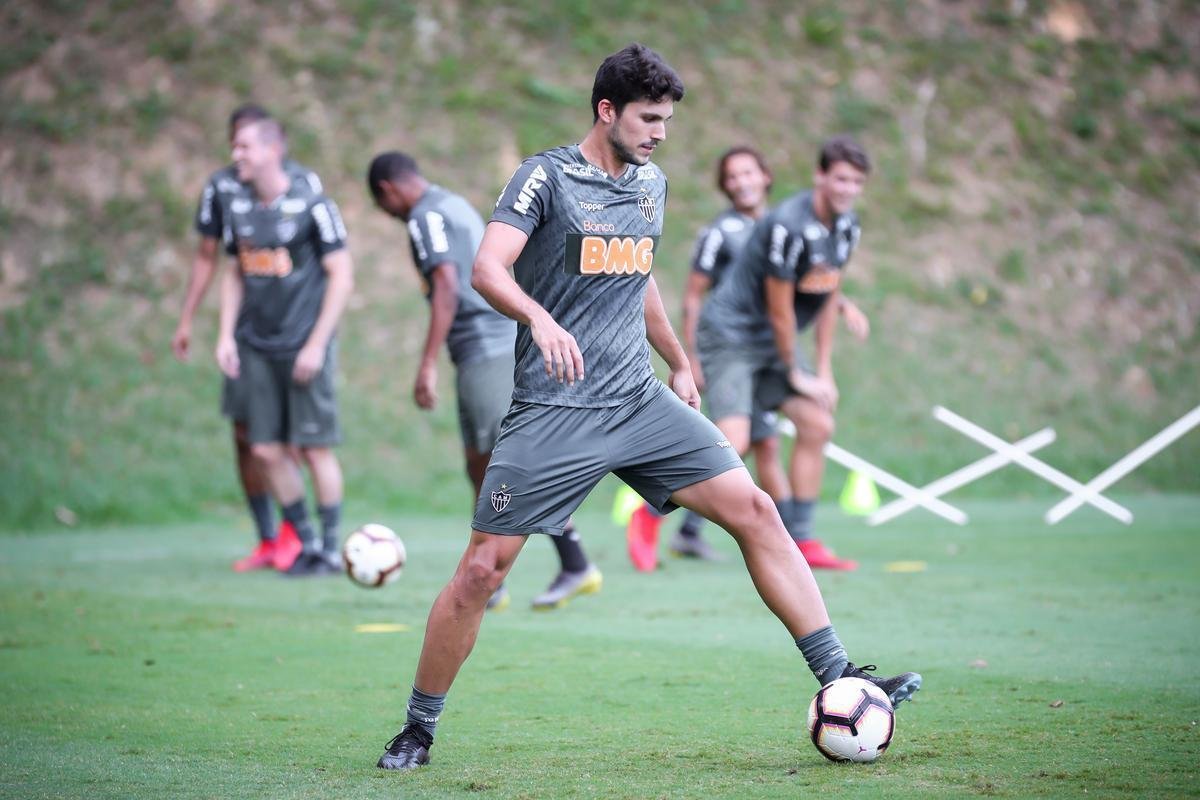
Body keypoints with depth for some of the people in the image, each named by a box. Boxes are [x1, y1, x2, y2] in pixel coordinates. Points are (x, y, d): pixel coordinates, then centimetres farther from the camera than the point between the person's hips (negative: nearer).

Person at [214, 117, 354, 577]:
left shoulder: (311, 205, -9)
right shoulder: (239, 206, 8)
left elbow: (341, 276, -8)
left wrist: (316, 344, -12)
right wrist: (226, 335, 8)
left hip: (303, 347, -5)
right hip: (256, 348, 5)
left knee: (315, 449, -2)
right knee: (266, 450, 3)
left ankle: (331, 550, 10)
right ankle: (306, 543, 17)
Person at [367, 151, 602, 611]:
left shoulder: (426, 216, -7)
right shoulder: (456, 206, 23)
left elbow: (447, 288, -18)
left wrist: (427, 365, -19)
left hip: (485, 350, -10)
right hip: (504, 341, 10)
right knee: (480, 465, 9)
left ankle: (576, 566, -10)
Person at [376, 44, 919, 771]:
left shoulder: (652, 184, 13)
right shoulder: (546, 177, -6)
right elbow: (487, 268, -20)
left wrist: (679, 363, 32)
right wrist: (540, 320, -38)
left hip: (640, 402, 6)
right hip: (552, 412, -6)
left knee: (756, 511, -5)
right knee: (482, 569, -6)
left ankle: (838, 678, -2)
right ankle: (419, 730, 10)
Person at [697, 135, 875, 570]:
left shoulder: (847, 227, 2)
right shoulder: (788, 225, -25)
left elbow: (828, 298, 11)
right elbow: (779, 310, -19)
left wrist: (824, 371, 8)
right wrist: (795, 374, -8)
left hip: (770, 344, 9)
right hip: (730, 334, -9)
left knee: (817, 425, 2)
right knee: (732, 443, -19)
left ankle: (801, 541, 8)